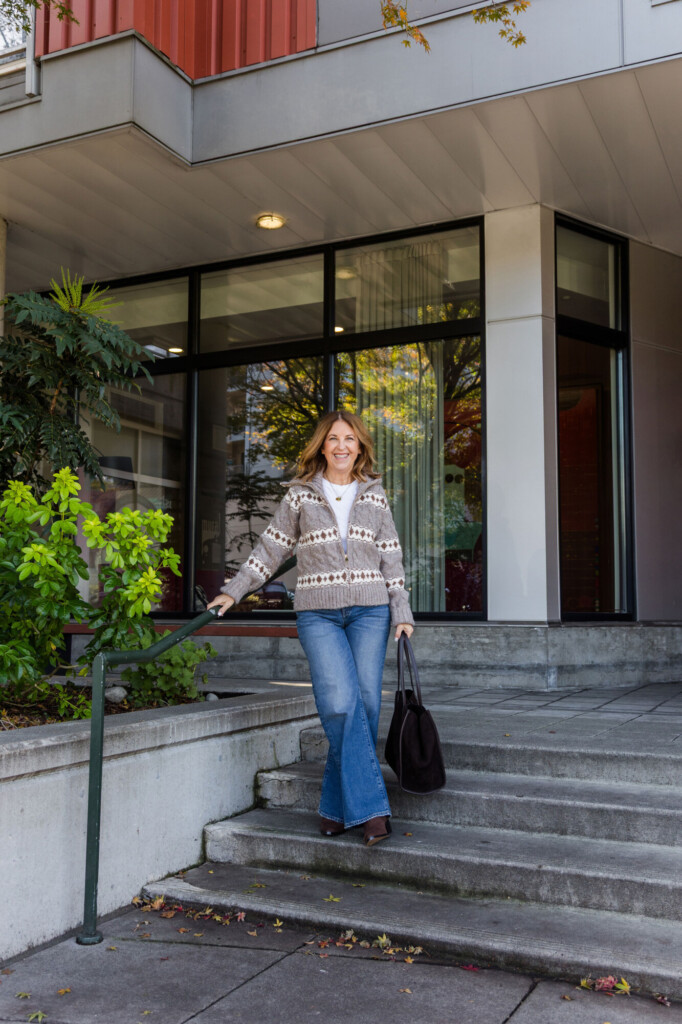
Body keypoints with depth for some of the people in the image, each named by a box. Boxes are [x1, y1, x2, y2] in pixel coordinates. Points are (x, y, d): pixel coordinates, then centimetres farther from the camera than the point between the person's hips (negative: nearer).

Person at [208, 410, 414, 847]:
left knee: (366, 705, -4)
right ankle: (371, 807, -10)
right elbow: (271, 548, 12)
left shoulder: (375, 496, 11)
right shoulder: (300, 495, 8)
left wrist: (402, 614, 6)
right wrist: (233, 590, 10)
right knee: (340, 704, -16)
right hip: (318, 614, -1)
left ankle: (337, 806, 10)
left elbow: (391, 559, 11)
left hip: (369, 612, 2)